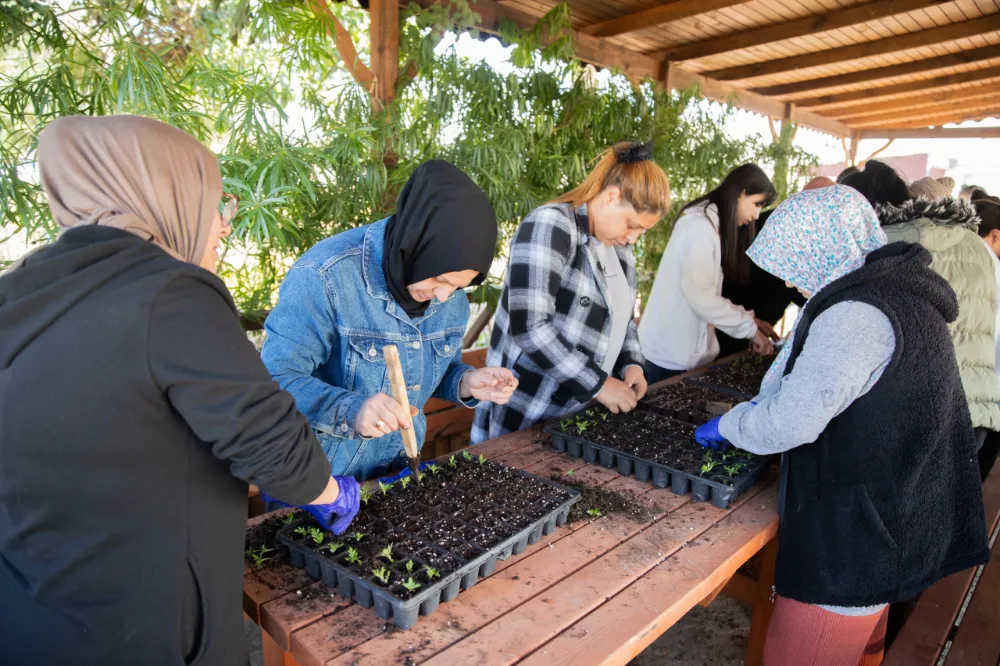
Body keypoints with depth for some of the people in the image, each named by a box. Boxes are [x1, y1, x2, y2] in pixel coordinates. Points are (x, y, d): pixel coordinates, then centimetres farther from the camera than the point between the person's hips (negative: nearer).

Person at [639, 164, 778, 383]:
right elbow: (699, 295, -25)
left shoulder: (715, 226, 14)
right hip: (669, 353, -9)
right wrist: (749, 328, -16)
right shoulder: (700, 226, -16)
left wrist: (748, 319, 1)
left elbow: (708, 293, 8)